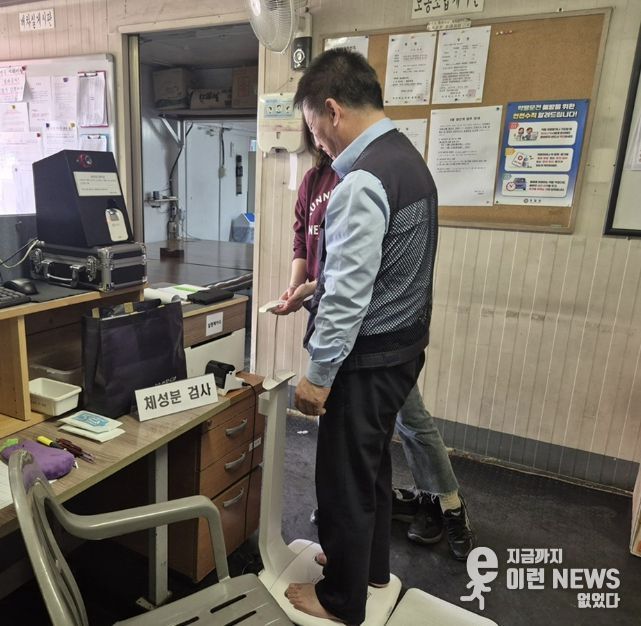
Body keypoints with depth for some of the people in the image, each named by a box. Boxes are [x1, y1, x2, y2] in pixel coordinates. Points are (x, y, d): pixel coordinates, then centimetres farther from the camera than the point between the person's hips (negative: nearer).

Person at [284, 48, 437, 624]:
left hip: (368, 355, -9)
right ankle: (370, 565, 46)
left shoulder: (362, 182, -22)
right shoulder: (409, 158, 8)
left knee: (344, 475, 9)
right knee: (372, 461, 24)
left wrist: (319, 373, -15)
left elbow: (348, 294, -24)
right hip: (405, 342, 10)